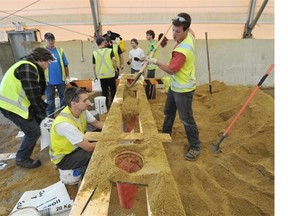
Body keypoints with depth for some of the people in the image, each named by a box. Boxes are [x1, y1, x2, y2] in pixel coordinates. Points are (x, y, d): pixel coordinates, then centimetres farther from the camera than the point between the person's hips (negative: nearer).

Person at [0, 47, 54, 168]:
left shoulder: (30, 66, 13)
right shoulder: (28, 68, -21)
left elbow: (37, 91, 14)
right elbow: (34, 95, -23)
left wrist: (42, 109, 13)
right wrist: (42, 114, -11)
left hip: (15, 101, 10)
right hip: (11, 104, -10)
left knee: (39, 122, 17)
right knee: (33, 132, -3)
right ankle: (22, 159, 15)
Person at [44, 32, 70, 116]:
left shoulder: (60, 50, 0)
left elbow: (65, 65, 2)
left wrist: (67, 77, 0)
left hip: (61, 79, 1)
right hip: (48, 81, -1)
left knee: (63, 98, 12)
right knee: (50, 100, 11)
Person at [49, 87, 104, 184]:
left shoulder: (82, 110, -15)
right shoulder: (65, 124, -37)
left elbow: (96, 123, 2)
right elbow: (88, 147, -34)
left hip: (76, 147, 8)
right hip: (63, 158, -8)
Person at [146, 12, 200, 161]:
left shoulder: (183, 50, -30)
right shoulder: (189, 36, -1)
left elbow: (171, 70, -24)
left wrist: (155, 62, -14)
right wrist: (178, 24, 17)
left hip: (183, 89, -10)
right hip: (175, 85, 10)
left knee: (186, 119, 0)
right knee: (168, 111, 22)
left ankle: (195, 147, 16)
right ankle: (166, 134, 43)